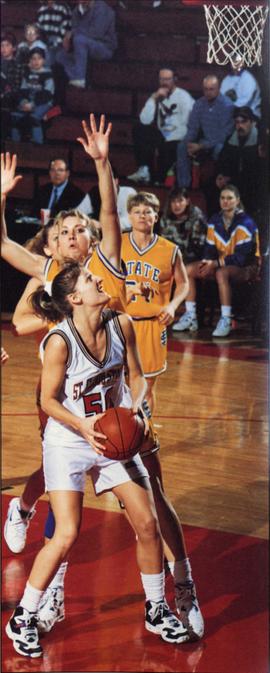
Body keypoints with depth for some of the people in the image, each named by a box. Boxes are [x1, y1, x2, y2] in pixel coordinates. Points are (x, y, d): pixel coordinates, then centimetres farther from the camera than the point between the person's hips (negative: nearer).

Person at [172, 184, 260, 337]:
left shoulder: (245, 222, -14)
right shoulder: (215, 221, 6)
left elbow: (242, 257, -20)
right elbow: (210, 249, 8)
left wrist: (215, 263, -24)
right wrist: (207, 261, -15)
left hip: (246, 267, -7)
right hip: (222, 264, 7)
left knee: (221, 272, -39)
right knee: (189, 270, -10)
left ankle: (226, 320, -35)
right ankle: (190, 316, -11)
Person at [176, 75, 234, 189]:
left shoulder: (227, 105, -14)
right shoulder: (199, 103, 4)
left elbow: (224, 134, -18)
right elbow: (192, 127, 8)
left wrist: (201, 146, -21)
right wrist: (189, 143, -14)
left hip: (220, 143, -5)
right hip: (203, 141, 5)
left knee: (219, 150, -40)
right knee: (182, 147, -20)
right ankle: (183, 186, -19)